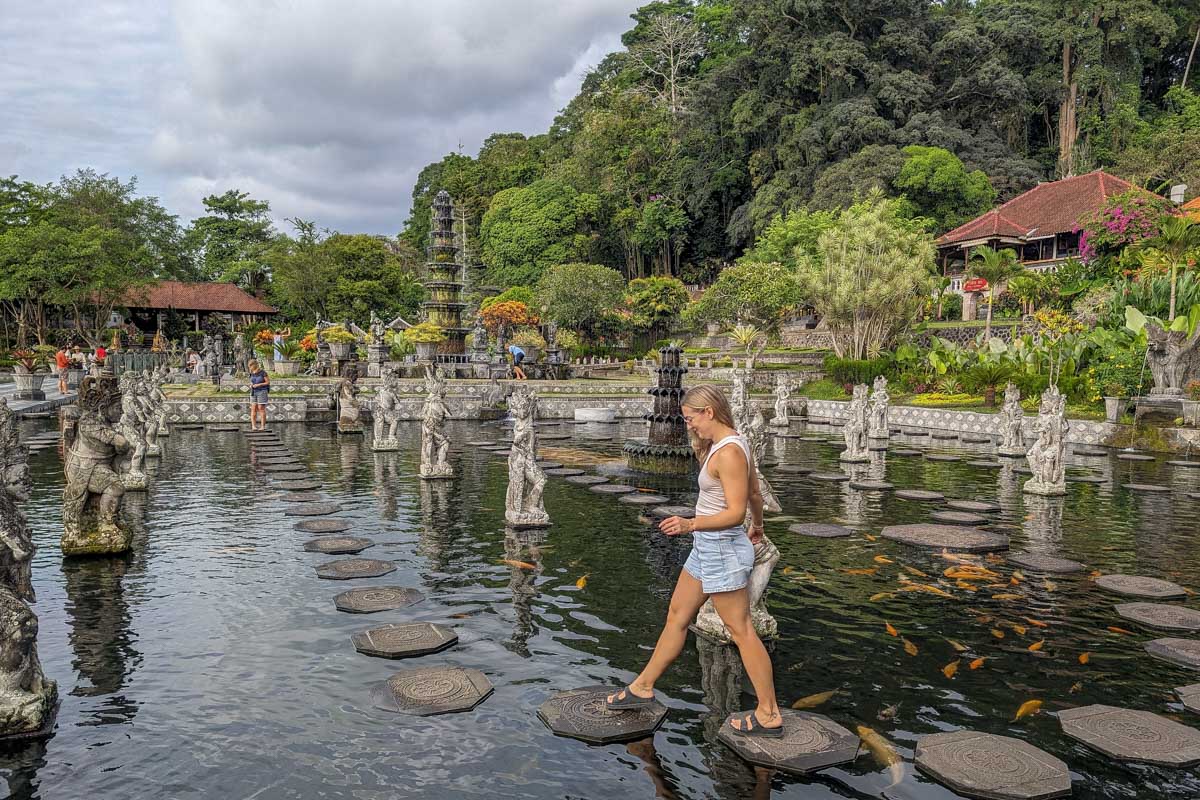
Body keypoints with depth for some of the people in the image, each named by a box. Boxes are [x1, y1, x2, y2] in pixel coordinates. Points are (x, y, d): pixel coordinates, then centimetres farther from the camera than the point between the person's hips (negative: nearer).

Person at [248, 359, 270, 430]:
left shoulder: (263, 372, -11)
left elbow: (268, 382, -9)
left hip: (262, 392, -5)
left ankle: (263, 426, -2)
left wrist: (259, 385, -19)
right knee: (253, 409, -3)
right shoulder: (252, 373, 6)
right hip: (253, 392, 5)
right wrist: (251, 385, -4)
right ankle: (253, 426, -6)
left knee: (261, 409, -7)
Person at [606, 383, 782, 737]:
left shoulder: (728, 453, -21)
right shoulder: (731, 444, 9)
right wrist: (758, 526, 36)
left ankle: (769, 714, 12)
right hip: (707, 547, 10)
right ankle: (643, 687, 30)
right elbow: (754, 492, 20)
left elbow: (735, 512, -25)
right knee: (677, 616, 17)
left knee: (740, 630, 0)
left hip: (722, 548, -10)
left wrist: (690, 524, -35)